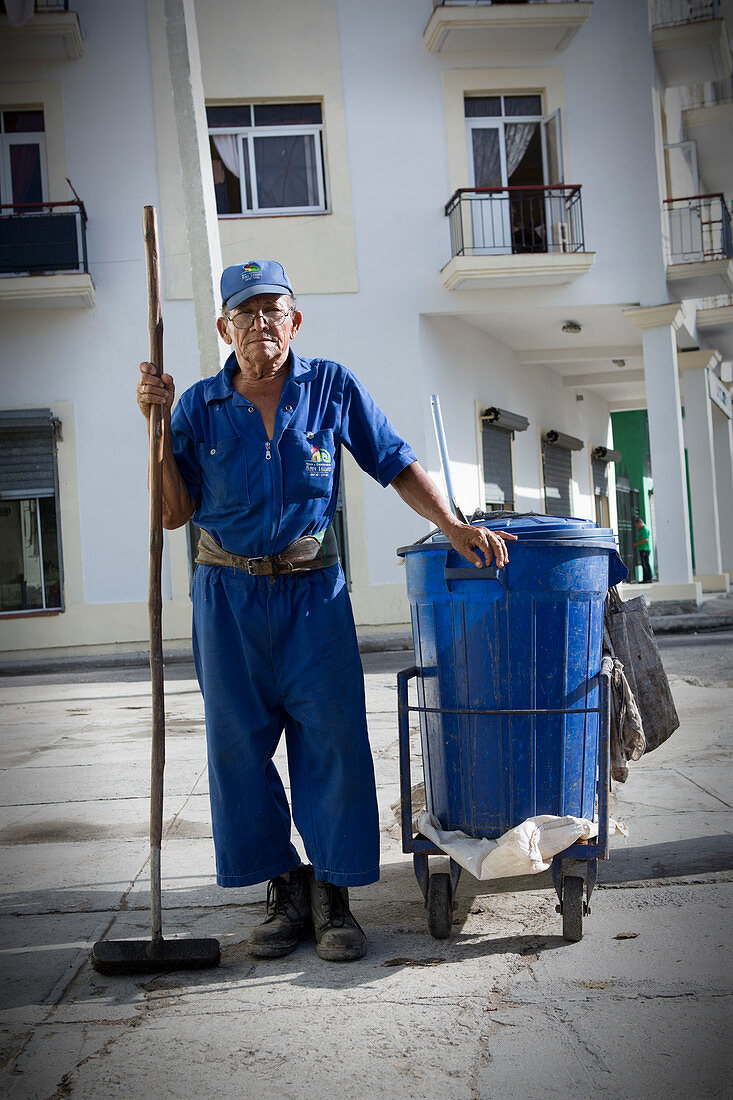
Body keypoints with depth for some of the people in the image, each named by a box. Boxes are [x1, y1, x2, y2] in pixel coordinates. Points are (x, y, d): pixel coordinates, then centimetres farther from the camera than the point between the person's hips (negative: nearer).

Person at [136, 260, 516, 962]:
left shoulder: (331, 387, 0)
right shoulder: (199, 405, 2)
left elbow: (397, 465, 3)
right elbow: (173, 514, -1)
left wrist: (455, 527, -8)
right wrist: (159, 425, -9)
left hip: (312, 589, -1)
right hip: (228, 594, 1)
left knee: (332, 739, -4)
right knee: (240, 748, 4)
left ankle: (332, 896, 11)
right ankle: (284, 894, 19)